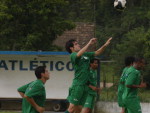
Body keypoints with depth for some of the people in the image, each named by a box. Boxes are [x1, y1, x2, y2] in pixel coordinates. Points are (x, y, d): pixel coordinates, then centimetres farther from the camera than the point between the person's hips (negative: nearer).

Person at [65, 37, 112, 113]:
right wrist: (89, 44, -29)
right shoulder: (73, 55, -5)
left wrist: (105, 45, 4)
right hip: (77, 85, -7)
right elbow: (79, 54, -26)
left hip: (85, 85, 7)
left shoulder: (86, 55, 18)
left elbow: (97, 52, 20)